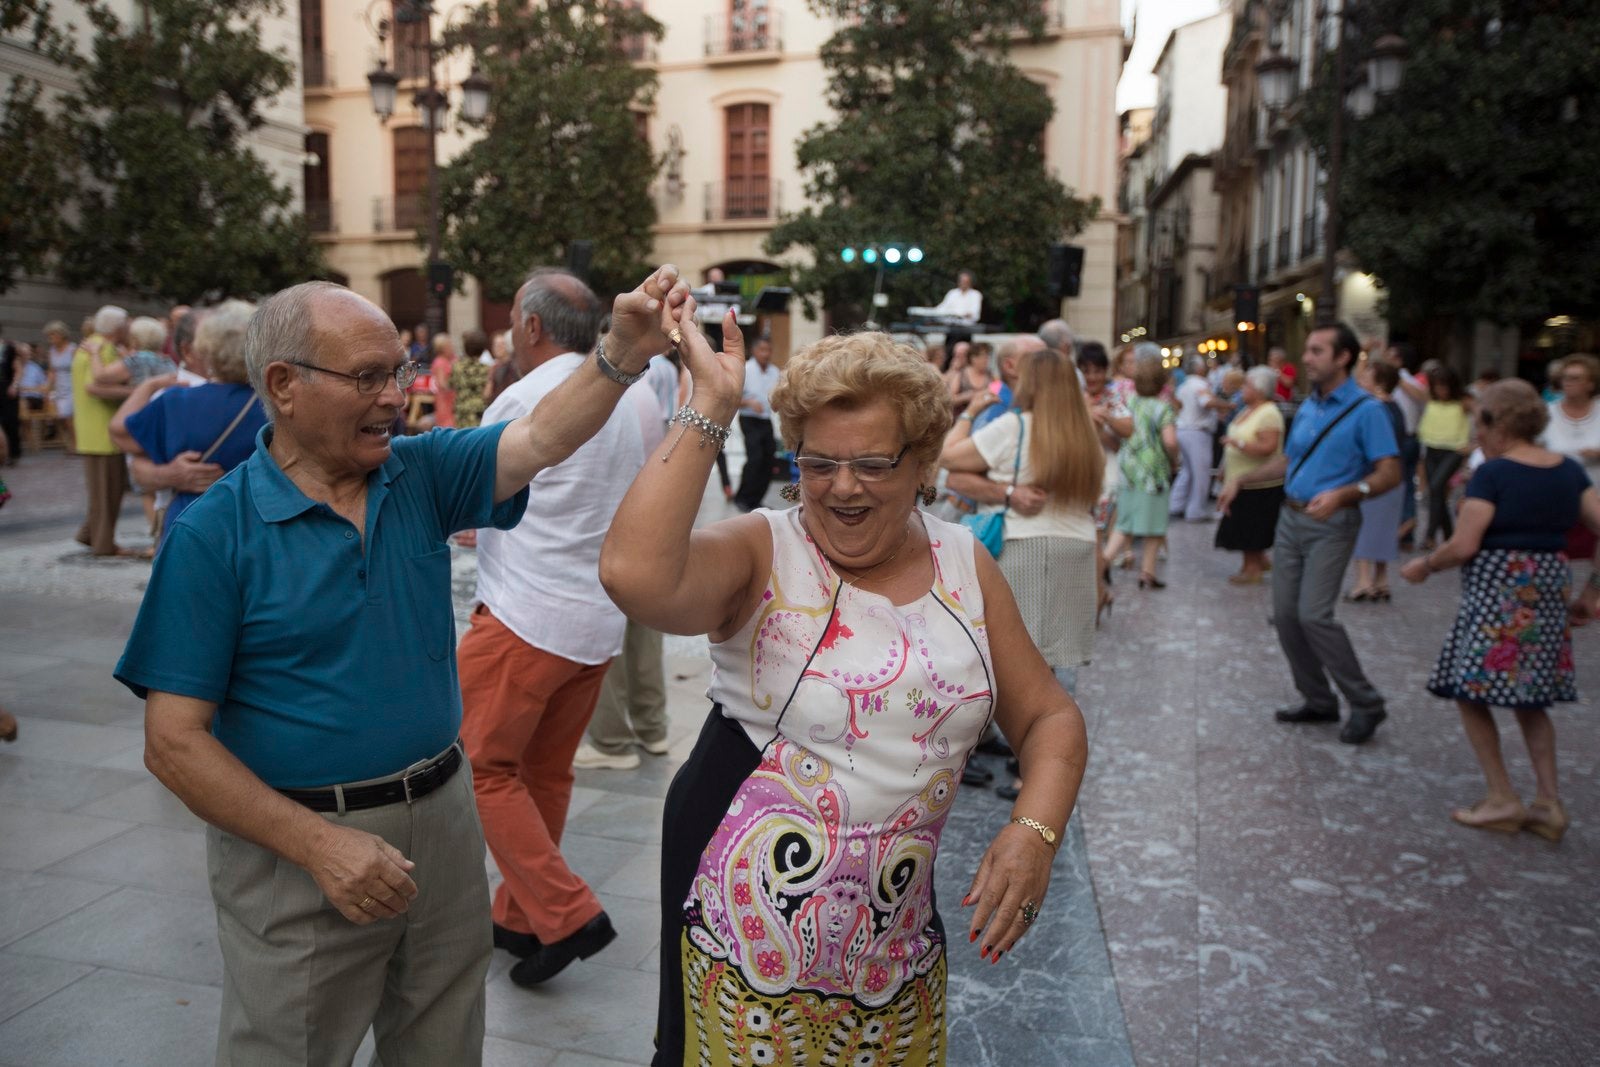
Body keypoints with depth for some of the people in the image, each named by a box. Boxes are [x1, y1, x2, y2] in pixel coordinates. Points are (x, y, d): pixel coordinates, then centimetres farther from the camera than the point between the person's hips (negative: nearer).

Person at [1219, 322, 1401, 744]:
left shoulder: (1366, 410, -10)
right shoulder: (1307, 408, 13)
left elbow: (1389, 473, -15)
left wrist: (1342, 494, -30)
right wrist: (1242, 480, 16)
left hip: (1331, 525, -7)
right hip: (1291, 519, 8)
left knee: (1313, 615, -15)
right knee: (1285, 614, 6)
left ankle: (1366, 704, 1)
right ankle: (1318, 700, 21)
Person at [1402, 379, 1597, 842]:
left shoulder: (1493, 473, -13)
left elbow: (1463, 546, -18)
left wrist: (1424, 565, 0)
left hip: (1497, 592, -7)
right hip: (1550, 590, 7)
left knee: (1471, 692, 5)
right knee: (1531, 699, 16)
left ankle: (1503, 799, 6)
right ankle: (1548, 802, 16)